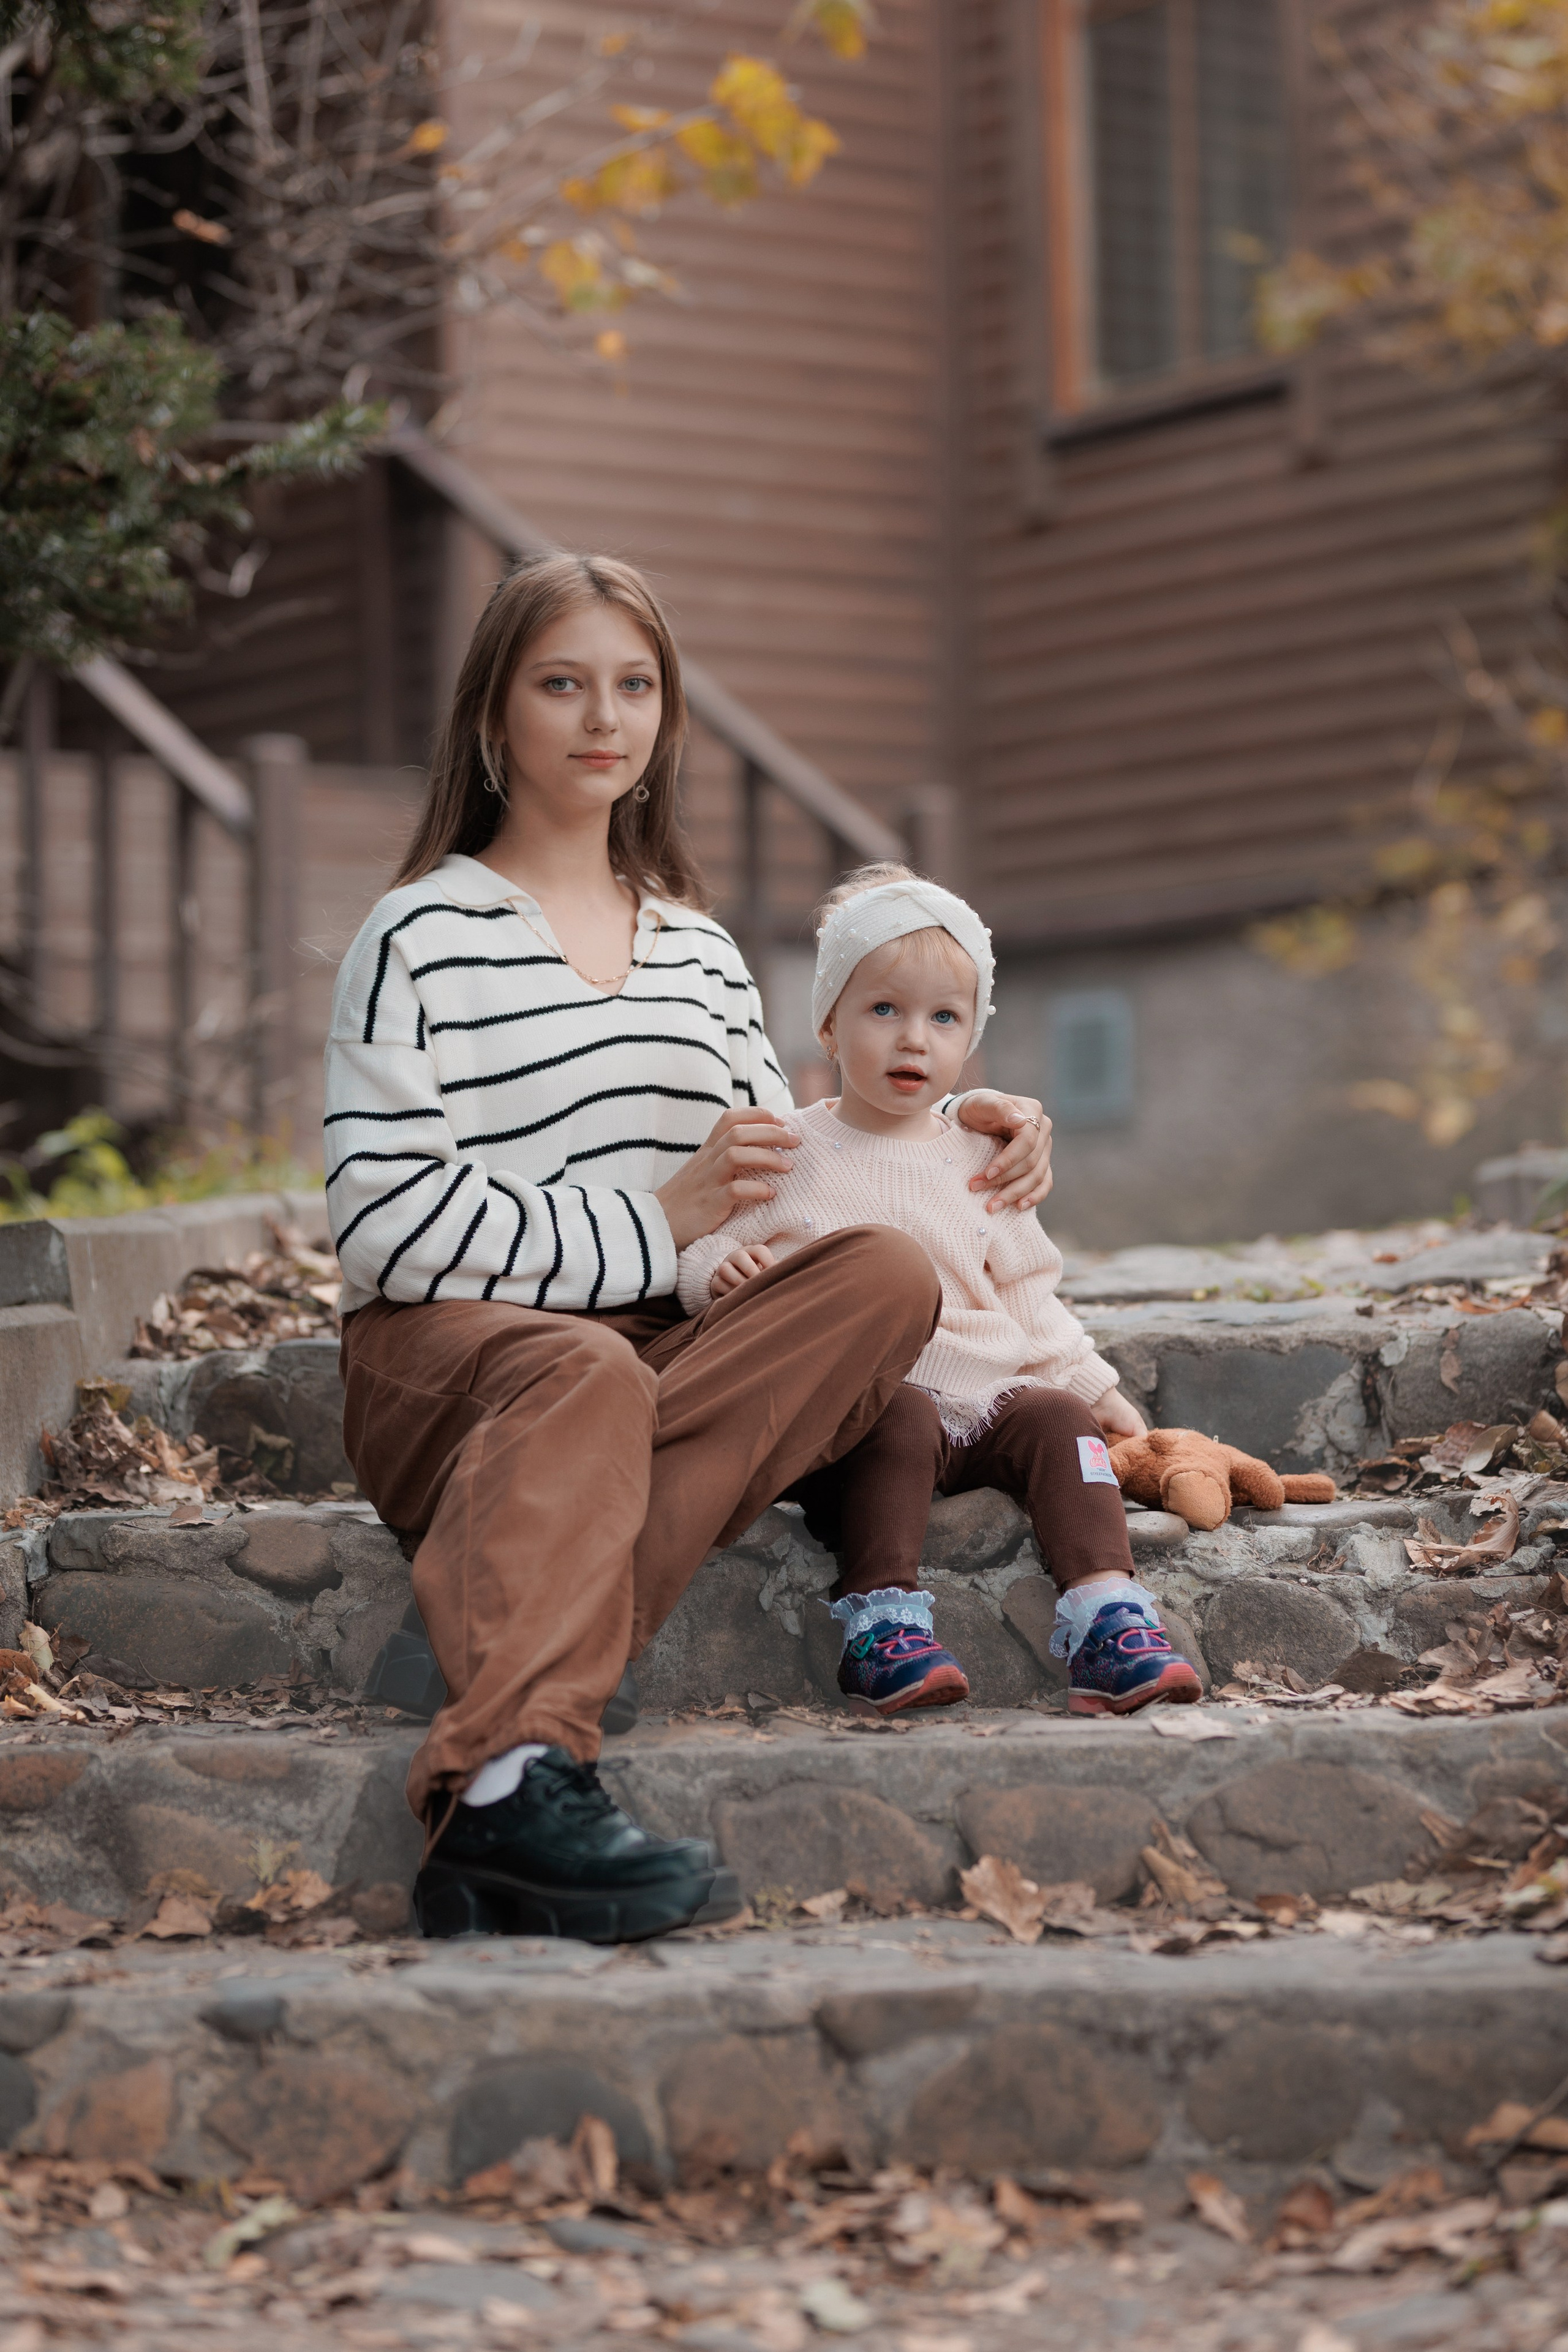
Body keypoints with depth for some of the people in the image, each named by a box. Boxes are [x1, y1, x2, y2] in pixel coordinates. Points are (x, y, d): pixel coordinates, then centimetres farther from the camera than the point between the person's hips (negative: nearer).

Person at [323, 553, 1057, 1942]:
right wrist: (658, 1227, -10)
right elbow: (386, 1227, -6)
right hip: (446, 1352, -5)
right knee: (585, 1377, -40)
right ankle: (514, 1777, -62)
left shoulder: (698, 948, 27)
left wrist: (965, 1129, 9)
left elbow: (782, 1185, 28)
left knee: (891, 1275, -26)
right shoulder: (423, 938, 6)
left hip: (689, 1340, 5)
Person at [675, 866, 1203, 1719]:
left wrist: (1094, 1388, 16)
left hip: (980, 1397, 4)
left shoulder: (976, 1163, 18)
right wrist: (721, 1268, -18)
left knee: (1057, 1416, -23)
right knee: (901, 1418, -35)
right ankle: (881, 1618, -37)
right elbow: (702, 1248, 6)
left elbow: (1026, 1297, 24)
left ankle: (1106, 1620, -31)